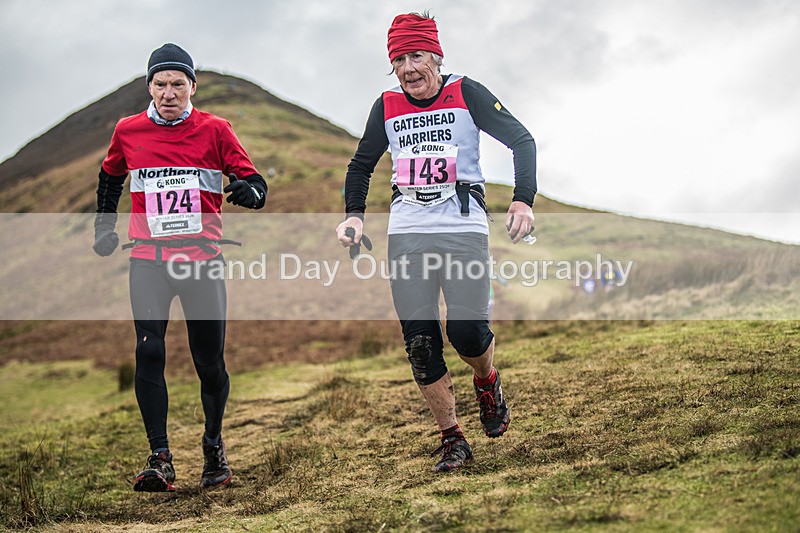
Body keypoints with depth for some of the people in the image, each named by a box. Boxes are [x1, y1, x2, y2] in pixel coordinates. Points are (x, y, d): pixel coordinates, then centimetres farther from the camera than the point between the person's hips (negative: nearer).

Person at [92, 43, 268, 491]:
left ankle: (215, 447, 25)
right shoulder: (128, 131, 6)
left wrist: (249, 191, -24)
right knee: (149, 353, -13)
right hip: (148, 260, 1)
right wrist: (105, 225, 21)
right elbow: (111, 176, 26)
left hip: (203, 260, -1)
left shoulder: (214, 130, 0)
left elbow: (256, 183, -1)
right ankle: (160, 459, -7)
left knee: (210, 362, 2)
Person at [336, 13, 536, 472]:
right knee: (420, 343, -4)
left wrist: (523, 200, -12)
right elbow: (362, 164, 23)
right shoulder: (387, 107, 10)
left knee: (468, 333, -15)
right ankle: (452, 440, 9)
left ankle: (487, 382, 20)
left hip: (464, 227, -3)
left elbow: (522, 141, 0)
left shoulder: (466, 94, -1)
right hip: (407, 233, 3)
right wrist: (355, 214, 8)